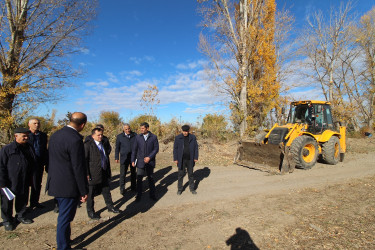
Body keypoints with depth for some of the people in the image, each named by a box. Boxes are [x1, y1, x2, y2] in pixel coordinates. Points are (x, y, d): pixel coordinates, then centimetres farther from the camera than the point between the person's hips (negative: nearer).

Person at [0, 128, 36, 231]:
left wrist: (31, 179, 12)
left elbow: (32, 164, 11)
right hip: (9, 183, -4)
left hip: (24, 183, 4)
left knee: (23, 200, 17)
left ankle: (21, 216, 37)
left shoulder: (29, 148, 2)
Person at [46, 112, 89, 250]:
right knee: (65, 219, 7)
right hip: (69, 187, -9)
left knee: (63, 216, 25)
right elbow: (78, 168, -22)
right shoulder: (75, 140, -25)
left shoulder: (55, 135, 3)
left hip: (55, 183, 9)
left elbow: (50, 159, 13)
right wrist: (84, 191, -13)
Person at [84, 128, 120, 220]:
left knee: (106, 191, 18)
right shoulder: (88, 145, -12)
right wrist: (86, 174, -18)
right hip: (93, 174, -6)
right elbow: (84, 160, -14)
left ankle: (110, 206, 34)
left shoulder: (103, 144, 10)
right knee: (90, 194, 9)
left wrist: (108, 171, 17)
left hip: (104, 173, 7)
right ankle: (90, 212, 25)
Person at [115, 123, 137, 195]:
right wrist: (116, 157, 3)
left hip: (134, 157, 2)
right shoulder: (119, 136, 0)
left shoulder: (135, 135, 2)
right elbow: (117, 148, 5)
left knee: (133, 173, 12)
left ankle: (133, 187, 26)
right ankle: (122, 189, 13)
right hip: (124, 157, -1)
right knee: (123, 174, -2)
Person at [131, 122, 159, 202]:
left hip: (150, 162, -1)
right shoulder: (138, 137, 0)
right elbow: (134, 149, 4)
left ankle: (152, 194, 24)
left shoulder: (154, 137, -4)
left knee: (151, 178, 10)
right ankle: (138, 195, 19)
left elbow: (156, 149, -4)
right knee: (139, 179, 4)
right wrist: (133, 160, 0)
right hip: (140, 162, 1)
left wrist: (149, 157, -15)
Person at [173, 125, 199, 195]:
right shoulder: (178, 138, -4)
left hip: (190, 160, 1)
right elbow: (175, 149, -1)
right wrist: (175, 159, -5)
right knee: (181, 174, 7)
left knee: (191, 174, 12)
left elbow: (196, 148, 3)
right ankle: (179, 189, 21)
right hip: (181, 160, -1)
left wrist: (195, 157, -1)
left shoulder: (193, 137, -1)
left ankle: (192, 188, 25)